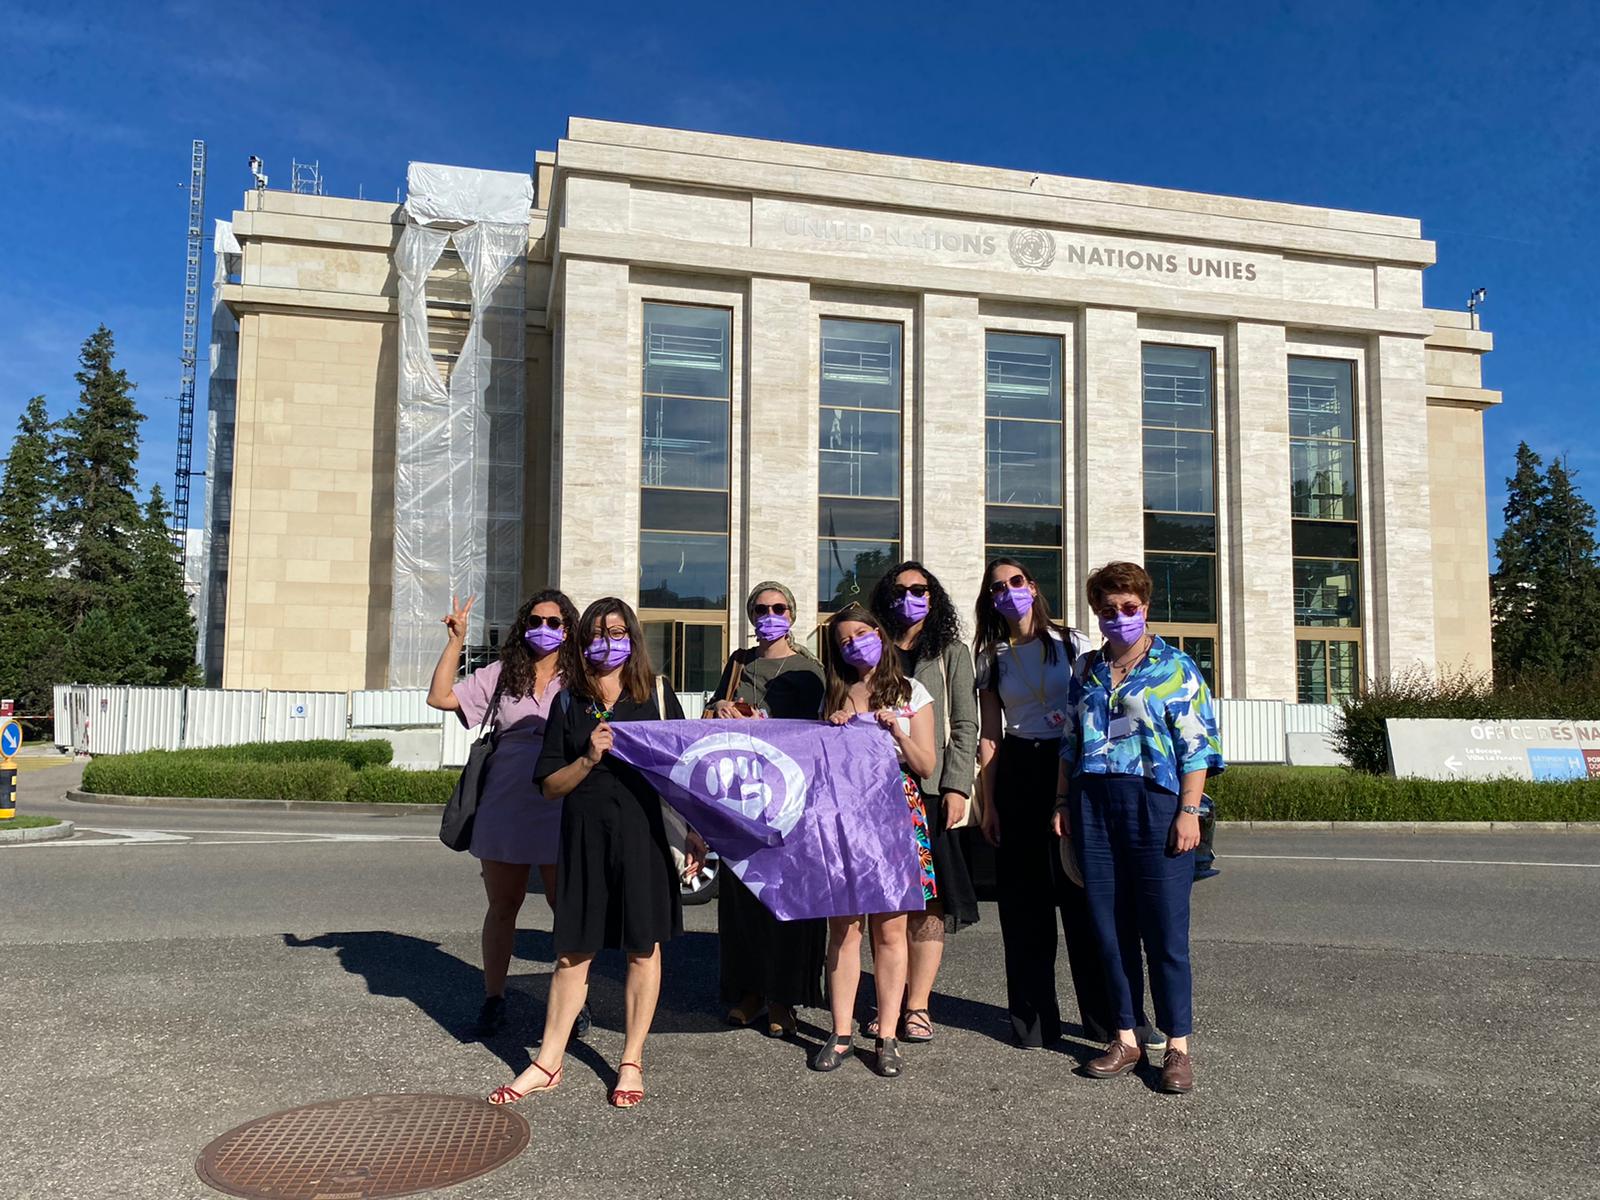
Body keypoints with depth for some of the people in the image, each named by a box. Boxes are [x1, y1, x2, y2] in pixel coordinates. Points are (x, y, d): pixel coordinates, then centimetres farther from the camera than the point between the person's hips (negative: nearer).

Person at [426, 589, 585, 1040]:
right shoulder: (501, 675, 5)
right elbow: (440, 697, 1)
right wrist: (456, 642, -5)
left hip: (561, 810, -2)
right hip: (504, 807, 2)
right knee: (502, 905, 12)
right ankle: (493, 999, 25)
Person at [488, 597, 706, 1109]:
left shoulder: (656, 693, 3)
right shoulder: (570, 702, 6)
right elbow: (550, 784, 5)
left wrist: (695, 832, 0)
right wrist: (589, 759, -12)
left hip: (642, 831, -1)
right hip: (584, 832, 1)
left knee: (642, 947, 6)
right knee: (573, 950, 8)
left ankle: (632, 1061, 20)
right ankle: (548, 1064, 19)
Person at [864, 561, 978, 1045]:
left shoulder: (951, 653, 11)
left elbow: (965, 725, 4)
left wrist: (956, 786, -7)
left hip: (929, 787, -2)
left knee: (928, 899, -5)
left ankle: (917, 1006, -1)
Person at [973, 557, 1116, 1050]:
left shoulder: (1072, 643, 4)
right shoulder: (992, 658, 9)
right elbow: (989, 735, 7)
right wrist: (988, 802, 2)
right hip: (1018, 774, 2)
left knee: (1085, 892, -1)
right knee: (1024, 899, 4)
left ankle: (1106, 1016, 10)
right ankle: (1033, 1018, 15)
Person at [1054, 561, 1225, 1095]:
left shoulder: (1176, 668, 1)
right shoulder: (1087, 672, 14)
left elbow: (1197, 747, -4)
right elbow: (1070, 744, 19)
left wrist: (1189, 811, -12)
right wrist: (1062, 802, 12)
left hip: (1155, 804, -4)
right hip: (1094, 807, 5)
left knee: (1165, 929, -2)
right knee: (1110, 927, 7)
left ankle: (1178, 1046, 9)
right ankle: (1126, 1038, 18)